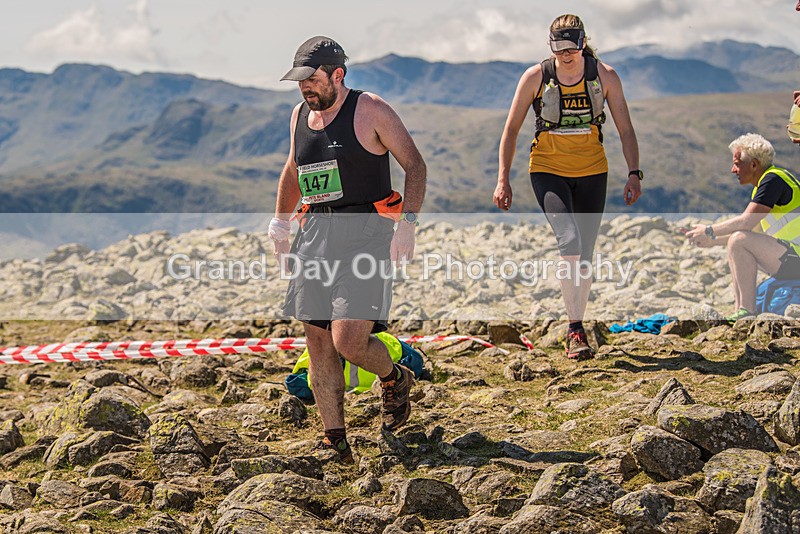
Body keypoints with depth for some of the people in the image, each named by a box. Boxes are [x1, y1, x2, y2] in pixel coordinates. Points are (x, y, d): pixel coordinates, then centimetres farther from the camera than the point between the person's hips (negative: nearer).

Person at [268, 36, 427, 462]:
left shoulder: (370, 111, -5)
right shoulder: (300, 115, 14)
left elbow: (414, 165, -5)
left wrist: (407, 223, -16)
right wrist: (280, 221, 24)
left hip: (366, 233, -6)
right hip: (316, 235, 7)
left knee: (348, 340, -17)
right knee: (318, 341, 4)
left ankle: (396, 380, 16)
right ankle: (335, 441, 14)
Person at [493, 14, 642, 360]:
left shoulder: (604, 76, -5)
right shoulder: (536, 77, -8)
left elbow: (625, 128, 1)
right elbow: (511, 129, -1)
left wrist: (634, 174, -9)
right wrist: (503, 179, -5)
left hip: (592, 172, 2)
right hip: (548, 170, -2)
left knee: (584, 255, 4)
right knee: (569, 242, -22)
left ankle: (576, 325, 19)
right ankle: (575, 328, -19)